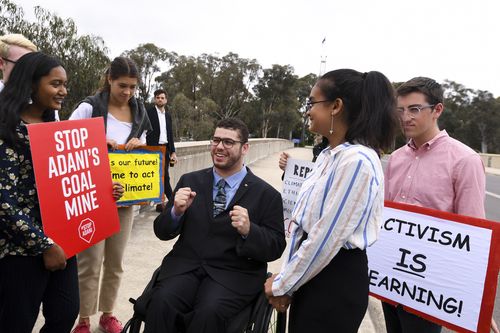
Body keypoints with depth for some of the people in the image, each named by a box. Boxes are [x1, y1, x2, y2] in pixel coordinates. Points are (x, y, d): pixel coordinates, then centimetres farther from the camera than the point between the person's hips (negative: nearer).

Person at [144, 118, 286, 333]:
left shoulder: (267, 194, 1)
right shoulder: (190, 181, 10)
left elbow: (276, 248, 0)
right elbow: (162, 232, 9)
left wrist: (249, 231, -20)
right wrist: (176, 211, -13)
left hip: (234, 273, -2)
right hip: (186, 264, 3)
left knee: (209, 312, -29)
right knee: (162, 303, -25)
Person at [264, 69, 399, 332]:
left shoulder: (357, 161, -22)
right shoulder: (328, 155, 7)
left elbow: (327, 236, -21)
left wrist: (282, 285, -10)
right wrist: (285, 277, 6)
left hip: (337, 281, -8)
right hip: (311, 273, 8)